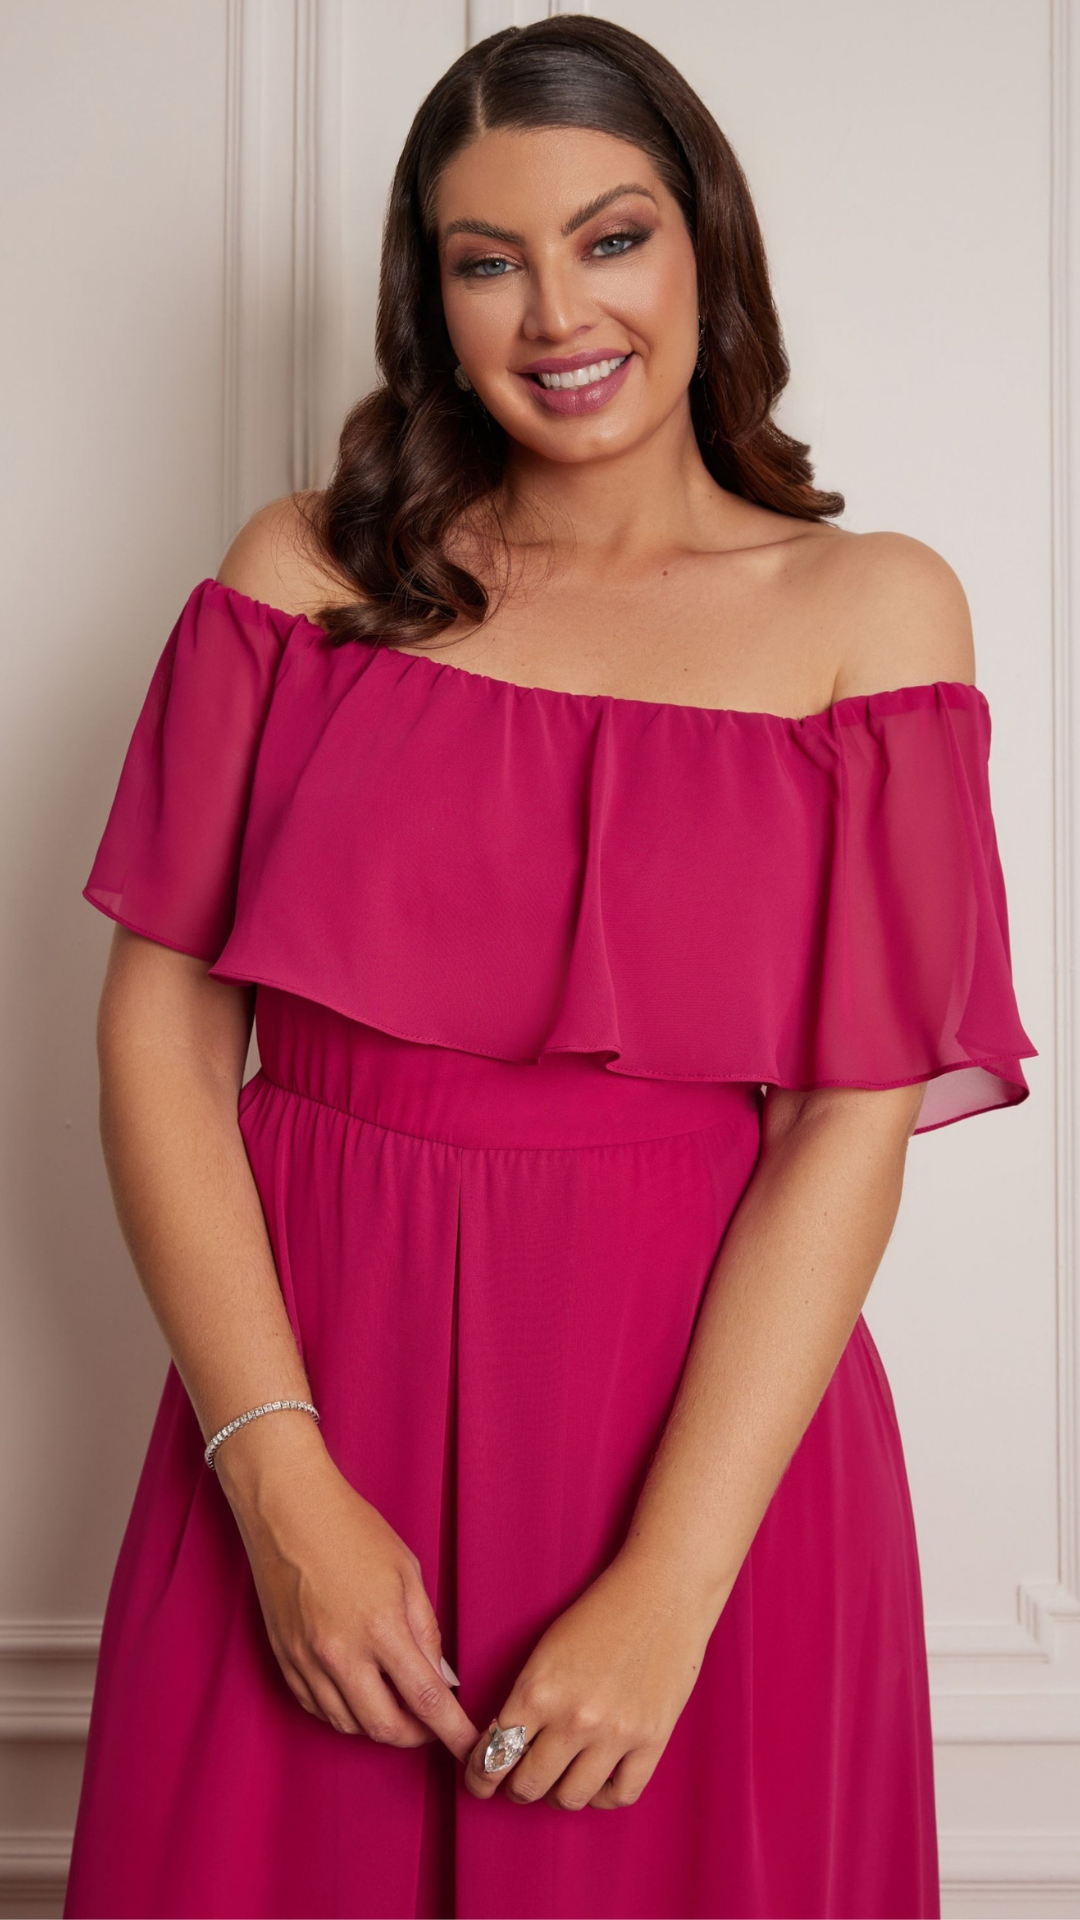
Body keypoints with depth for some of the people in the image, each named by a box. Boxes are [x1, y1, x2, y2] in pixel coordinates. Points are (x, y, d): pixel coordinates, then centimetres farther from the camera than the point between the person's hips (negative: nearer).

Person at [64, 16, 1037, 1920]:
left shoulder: (872, 607, -1)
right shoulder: (313, 568, 3)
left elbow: (853, 1129, -8)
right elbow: (161, 1025, -3)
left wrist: (669, 1589, -15)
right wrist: (278, 1476, -12)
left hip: (711, 1427, -1)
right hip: (308, 1391, 2)